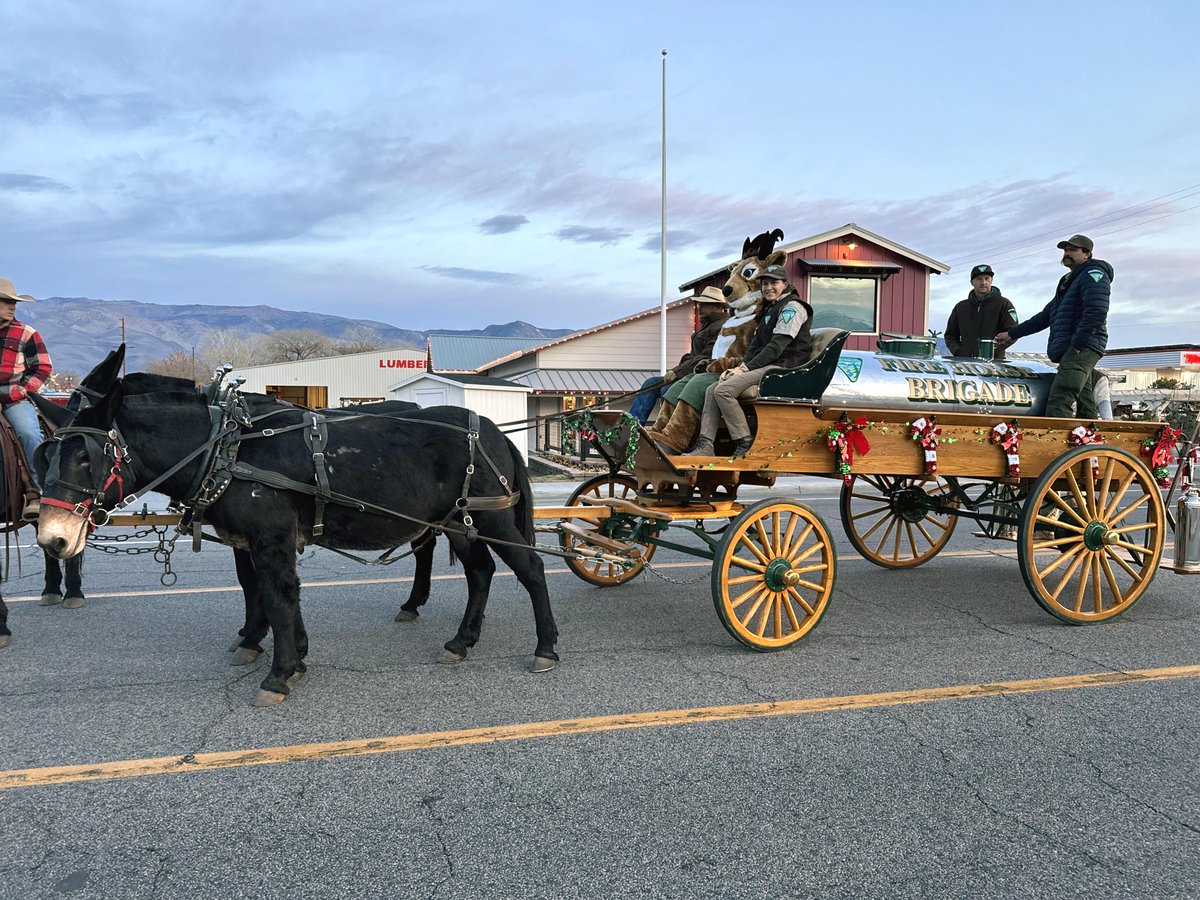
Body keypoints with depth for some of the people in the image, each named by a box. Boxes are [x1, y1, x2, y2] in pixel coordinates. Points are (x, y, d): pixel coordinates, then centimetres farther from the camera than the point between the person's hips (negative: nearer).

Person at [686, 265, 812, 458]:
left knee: (724, 390, -25)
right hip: (766, 367, 9)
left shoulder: (792, 307, -5)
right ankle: (705, 446, -14)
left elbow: (777, 346, -15)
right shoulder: (768, 310, 25)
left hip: (782, 368, -9)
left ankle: (745, 444, -20)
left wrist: (746, 368, -16)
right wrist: (739, 367, 1)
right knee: (712, 390, -5)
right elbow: (755, 345, 19)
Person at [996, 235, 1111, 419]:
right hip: (1069, 350, 9)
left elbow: (1096, 313, -16)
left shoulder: (1094, 274, -1)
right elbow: (1045, 316, 33)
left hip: (1082, 348, -9)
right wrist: (1012, 333, 30)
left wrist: (1076, 345, -21)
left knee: (1058, 402, -24)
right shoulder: (1068, 281, 29)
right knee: (1084, 405, 5)